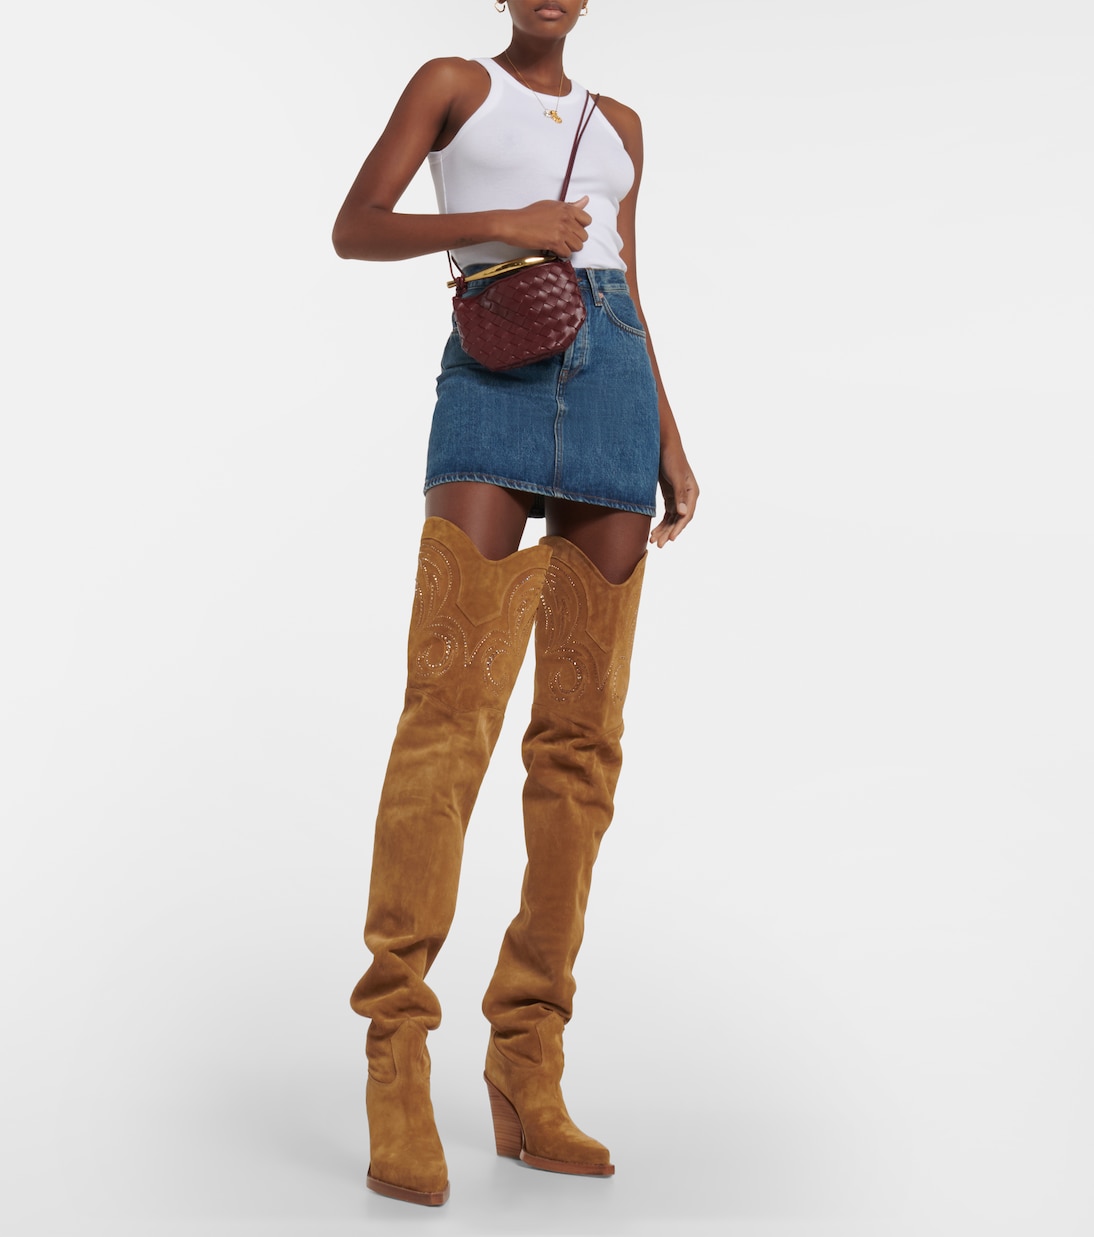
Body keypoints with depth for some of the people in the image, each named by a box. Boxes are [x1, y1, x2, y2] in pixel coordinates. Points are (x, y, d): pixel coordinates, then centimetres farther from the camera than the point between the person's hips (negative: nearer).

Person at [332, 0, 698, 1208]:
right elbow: (353, 231, 3)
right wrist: (498, 224, -9)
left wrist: (669, 437, 12)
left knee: (582, 732, -4)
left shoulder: (616, 126, 25)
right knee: (450, 712, -18)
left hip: (612, 387, 5)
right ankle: (396, 1073, -16)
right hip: (497, 385, -4)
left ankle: (526, 1076, 0)